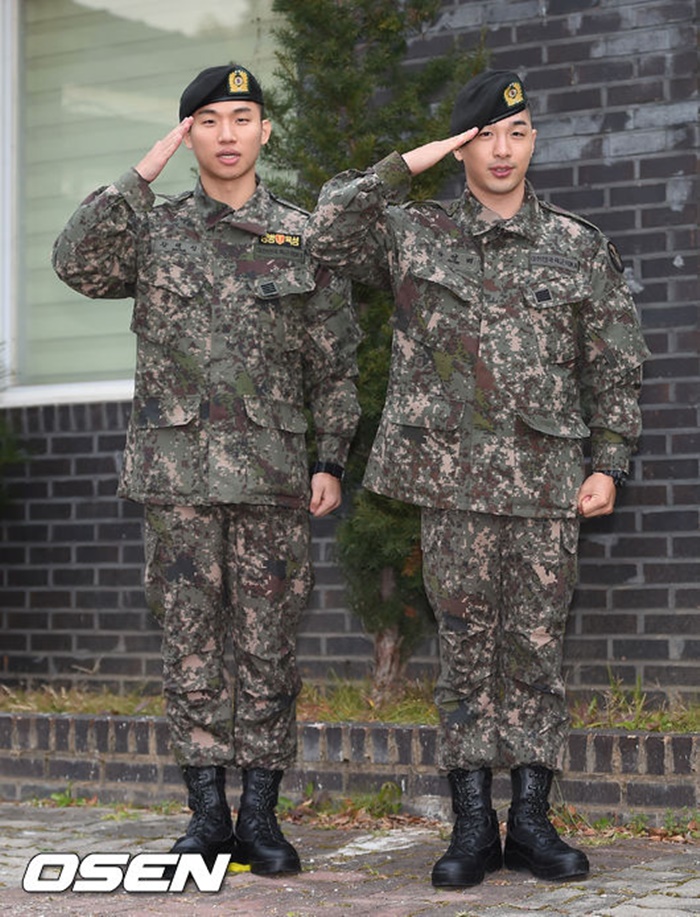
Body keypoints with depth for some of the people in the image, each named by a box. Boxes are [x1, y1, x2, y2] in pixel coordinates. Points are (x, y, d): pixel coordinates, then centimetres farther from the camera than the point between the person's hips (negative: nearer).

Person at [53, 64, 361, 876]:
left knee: (268, 647, 2)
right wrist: (142, 174, -11)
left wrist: (330, 461, 0)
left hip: (273, 475, 0)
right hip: (177, 472, 0)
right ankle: (207, 812, 10)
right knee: (190, 643, 2)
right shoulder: (154, 231, 7)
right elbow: (77, 262, -13)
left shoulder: (302, 237, 7)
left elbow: (334, 364, 8)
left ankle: (259, 816, 10)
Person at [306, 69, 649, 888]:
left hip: (547, 484, 1)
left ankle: (531, 819, 11)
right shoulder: (414, 234, 7)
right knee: (465, 649, 3)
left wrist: (609, 464, 0)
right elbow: (327, 233, -7)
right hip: (452, 481, 0)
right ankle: (472, 826, 9)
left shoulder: (580, 249, 8)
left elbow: (614, 368, 9)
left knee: (538, 647, 3)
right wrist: (408, 165, -5)